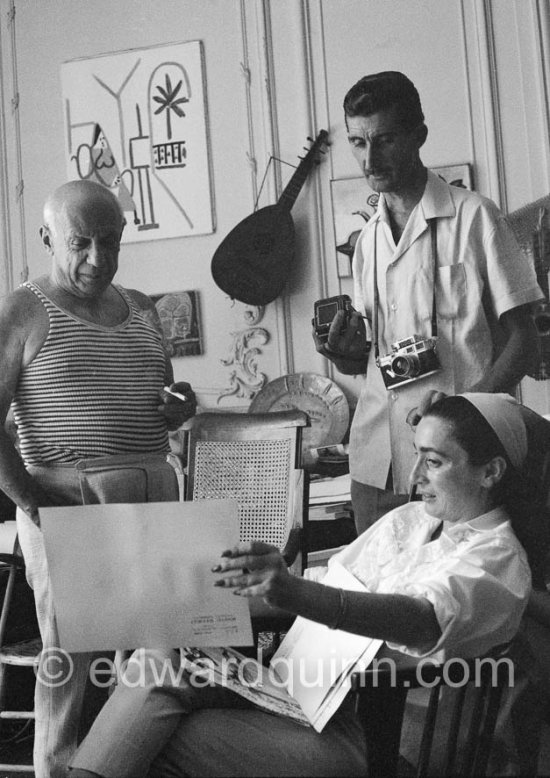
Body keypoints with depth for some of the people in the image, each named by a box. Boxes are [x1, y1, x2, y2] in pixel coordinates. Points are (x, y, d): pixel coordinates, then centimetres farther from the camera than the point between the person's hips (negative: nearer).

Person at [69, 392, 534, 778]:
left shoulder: (497, 561, -10)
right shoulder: (407, 519, 15)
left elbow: (423, 621, -29)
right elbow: (327, 583, 18)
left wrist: (294, 592, -46)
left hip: (350, 730, -7)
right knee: (164, 659, -17)